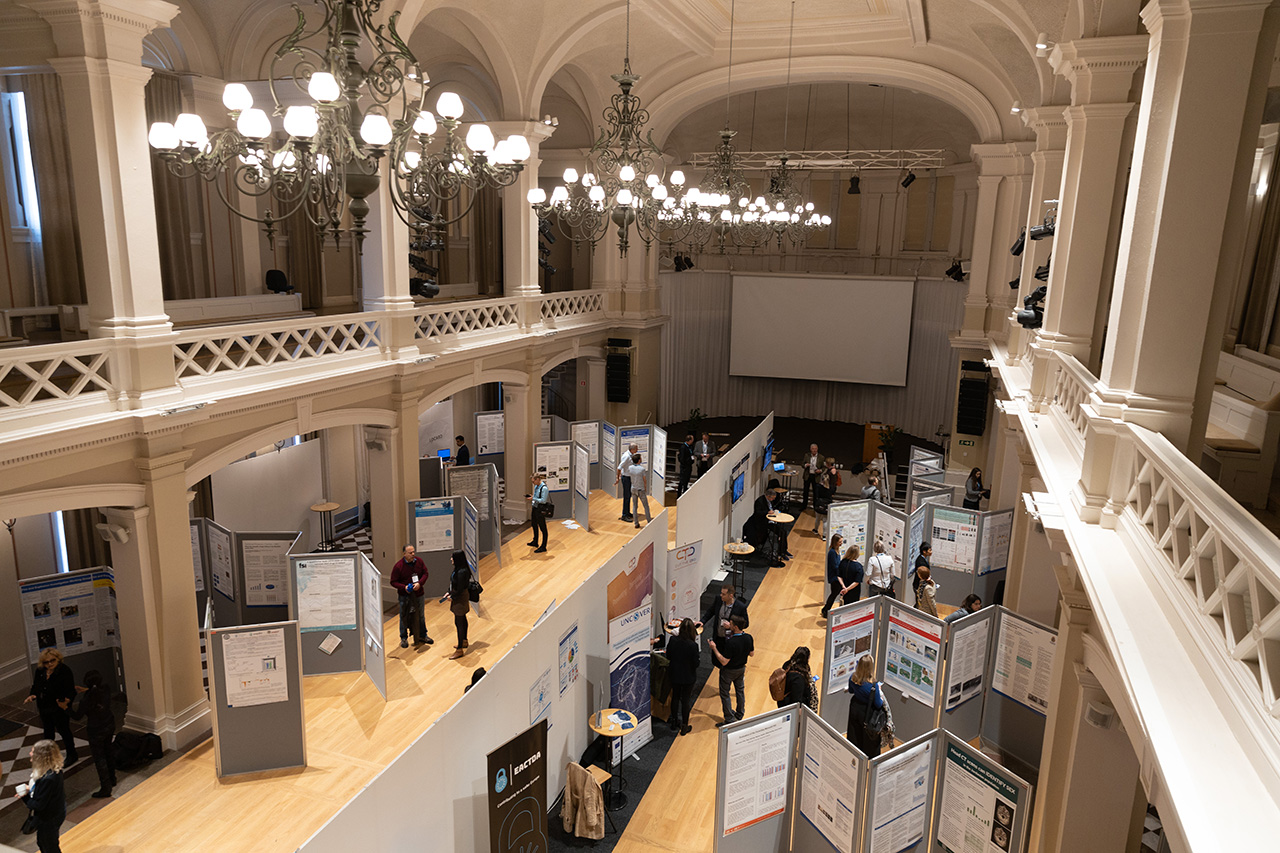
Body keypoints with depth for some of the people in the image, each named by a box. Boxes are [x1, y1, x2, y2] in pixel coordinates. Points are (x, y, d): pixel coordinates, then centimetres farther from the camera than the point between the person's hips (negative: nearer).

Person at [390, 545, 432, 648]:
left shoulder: (419, 561, -5)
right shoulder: (398, 566, -16)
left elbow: (425, 573, 4)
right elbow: (393, 582, -10)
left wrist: (419, 583, -15)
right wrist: (404, 587, -25)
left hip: (418, 593, 4)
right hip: (404, 595, -3)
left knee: (421, 616, 16)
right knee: (404, 617, 7)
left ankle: (422, 636, 32)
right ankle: (404, 638, 24)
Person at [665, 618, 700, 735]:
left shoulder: (672, 640, -16)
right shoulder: (693, 645, -26)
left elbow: (668, 656, -4)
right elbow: (696, 663, -18)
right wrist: (698, 654, -2)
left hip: (674, 675, 3)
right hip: (688, 677, -3)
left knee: (675, 697, 21)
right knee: (686, 700, 14)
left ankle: (674, 724, 35)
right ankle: (684, 726, 25)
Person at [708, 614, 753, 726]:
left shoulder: (730, 642, -37)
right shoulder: (748, 638, -17)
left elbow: (724, 662, -29)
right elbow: (752, 654, -1)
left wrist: (714, 648, -24)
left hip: (729, 671, -6)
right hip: (741, 668, 6)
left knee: (725, 694, 13)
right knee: (740, 690, 26)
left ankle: (729, 720, 19)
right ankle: (740, 714, 44)